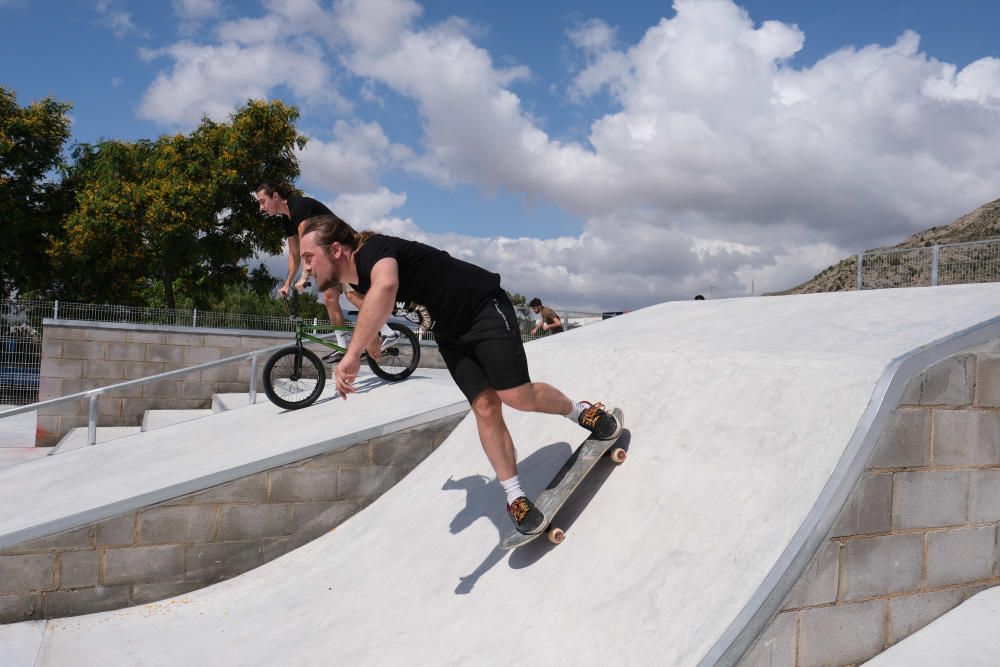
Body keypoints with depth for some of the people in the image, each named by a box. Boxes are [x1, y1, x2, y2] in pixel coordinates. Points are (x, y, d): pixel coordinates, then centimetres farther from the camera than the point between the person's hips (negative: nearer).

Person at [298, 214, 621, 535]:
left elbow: (385, 286, -51)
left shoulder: (372, 249, -26)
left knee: (518, 397, -16)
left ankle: (580, 411, 13)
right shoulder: (360, 279, 1)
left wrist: (352, 354, -54)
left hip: (484, 305, -7)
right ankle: (515, 499, -1)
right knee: (485, 409, -6)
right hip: (451, 332, 7)